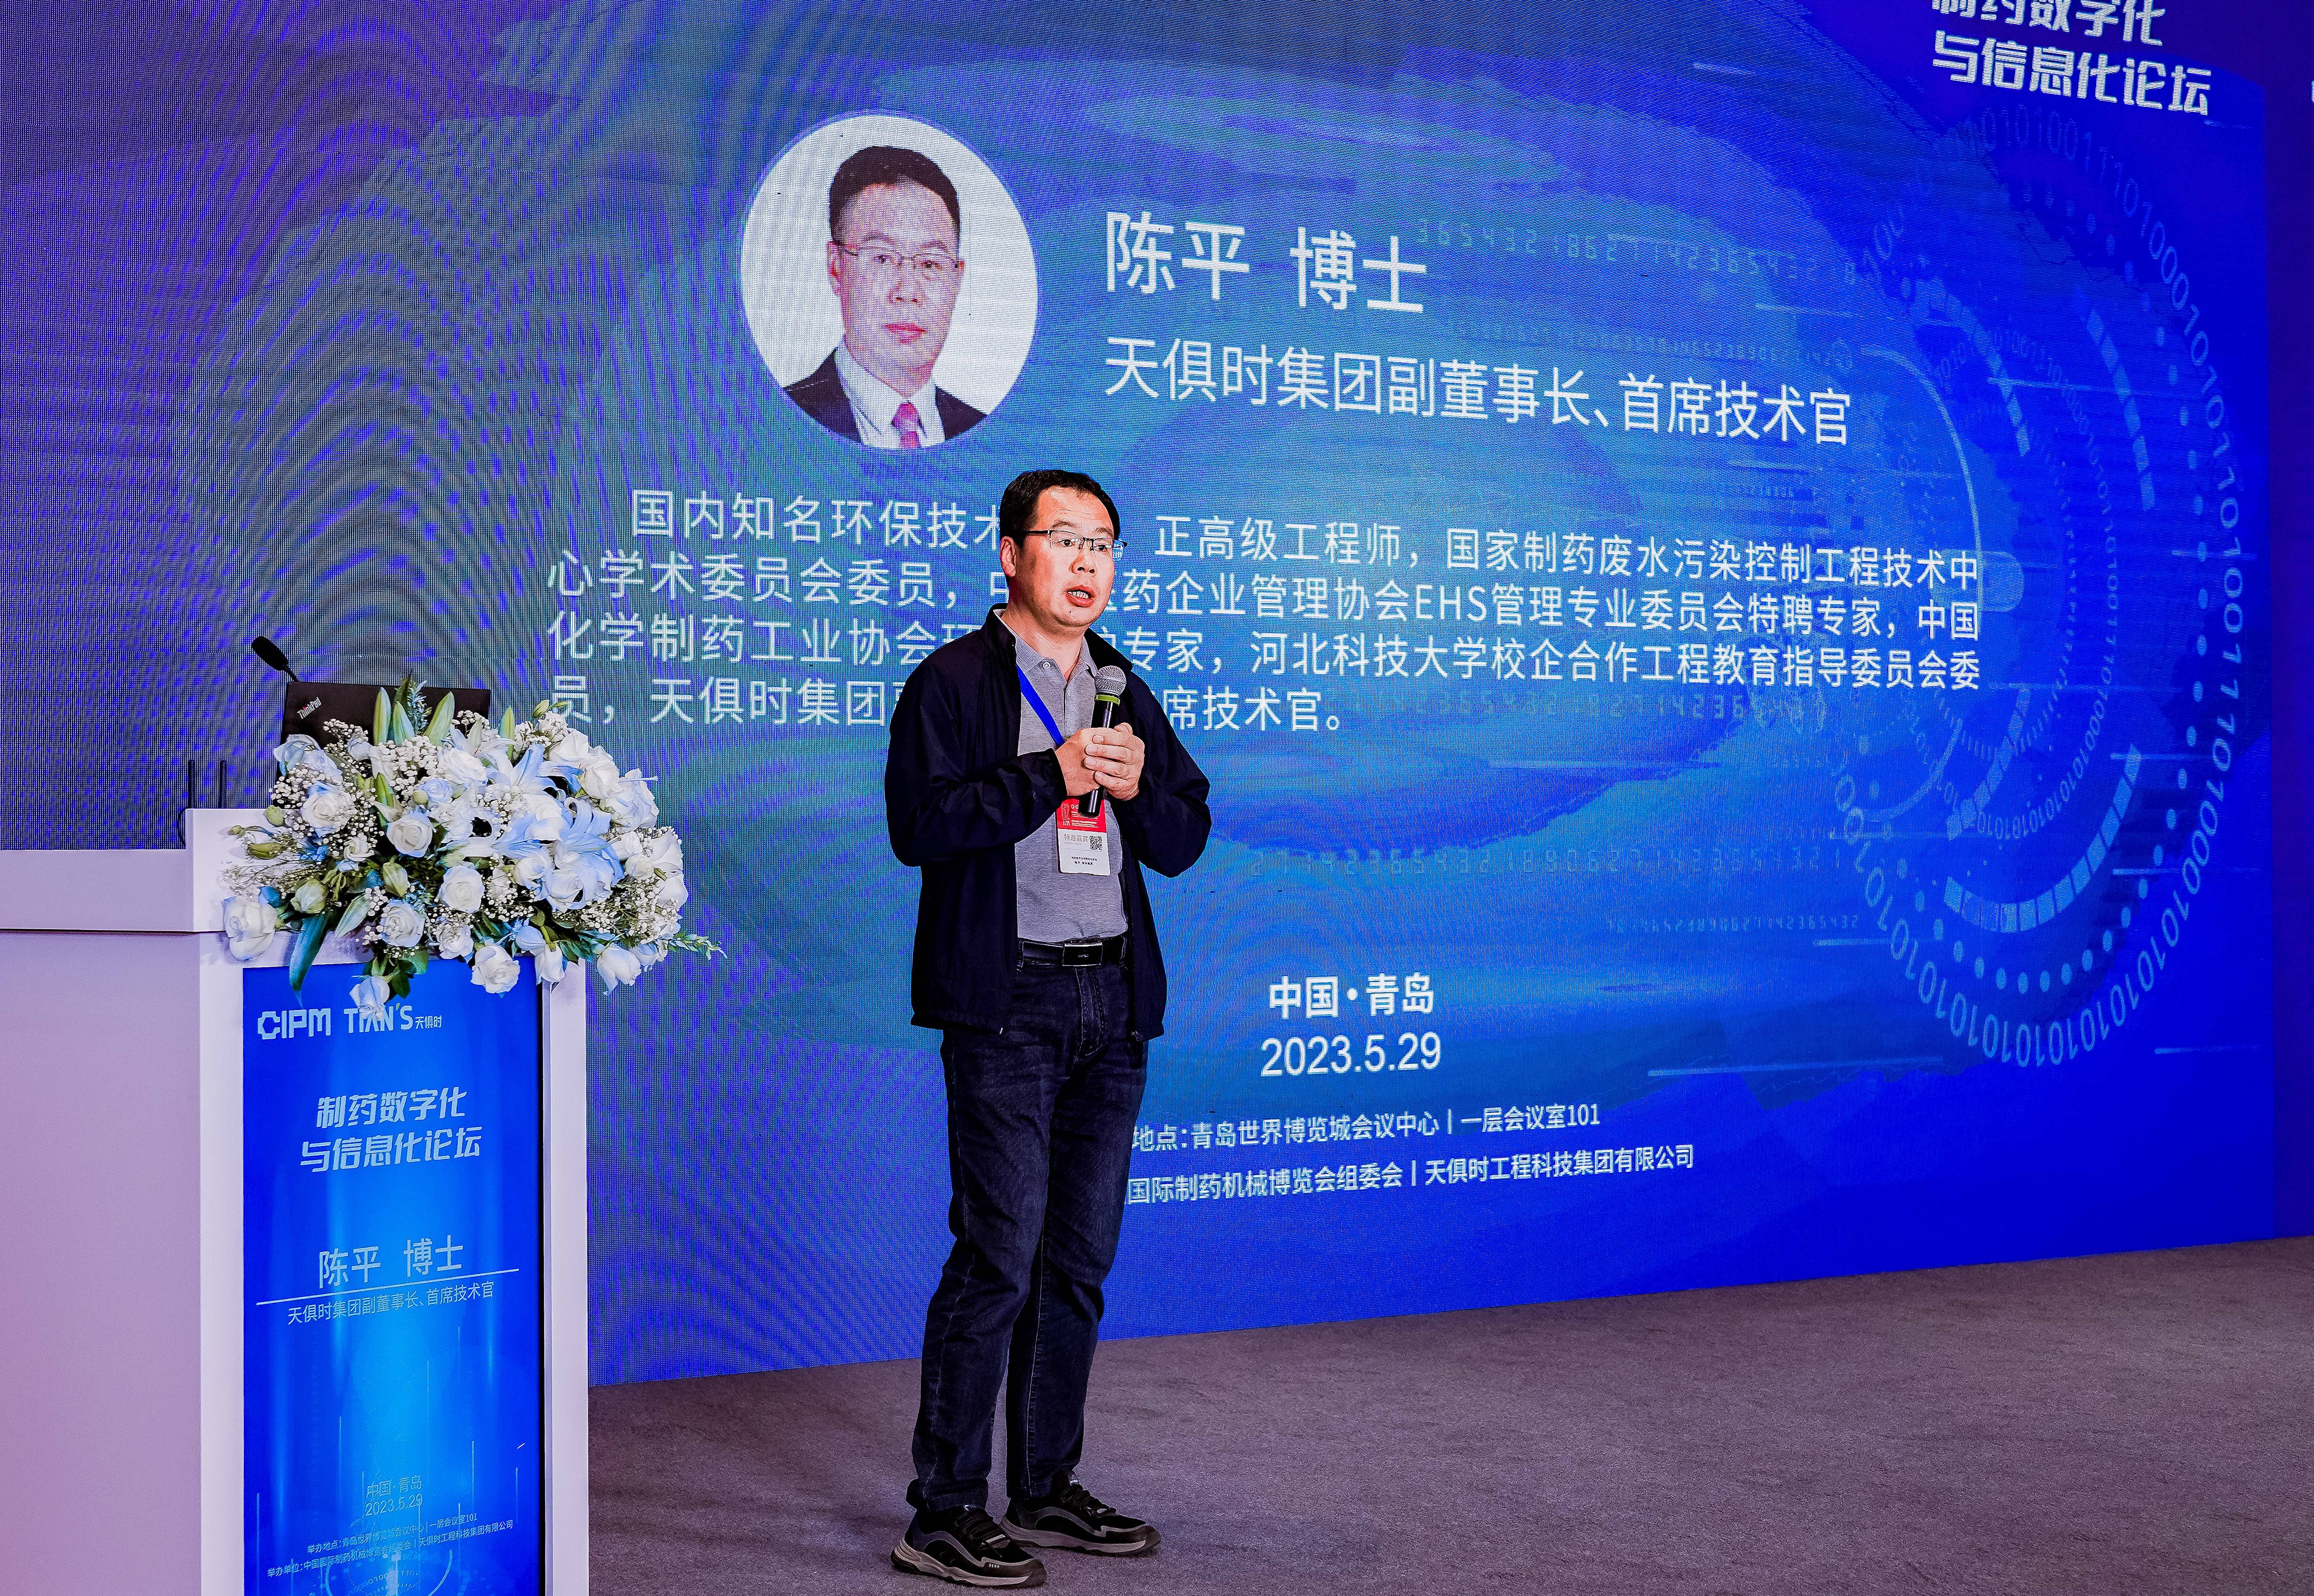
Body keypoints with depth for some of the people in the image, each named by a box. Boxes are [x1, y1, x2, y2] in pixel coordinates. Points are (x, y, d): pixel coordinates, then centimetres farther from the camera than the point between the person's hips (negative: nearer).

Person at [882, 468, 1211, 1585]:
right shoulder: (951, 683, -1)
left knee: (1080, 1259, 10)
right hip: (1007, 1001, -6)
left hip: (1114, 1000, 6)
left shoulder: (1126, 692, 18)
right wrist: (1052, 775, -16)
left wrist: (1139, 787, -5)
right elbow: (917, 823, -14)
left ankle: (1046, 1490, 22)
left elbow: (1186, 842, 16)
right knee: (998, 1255, -8)